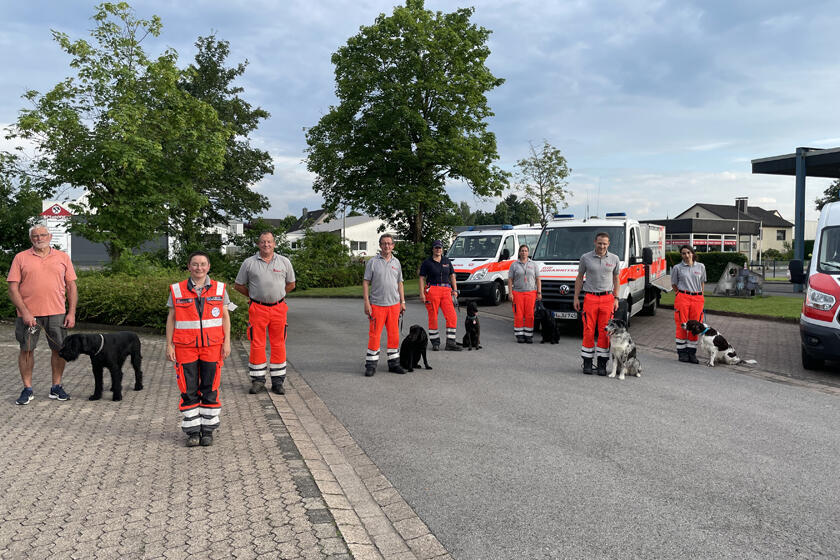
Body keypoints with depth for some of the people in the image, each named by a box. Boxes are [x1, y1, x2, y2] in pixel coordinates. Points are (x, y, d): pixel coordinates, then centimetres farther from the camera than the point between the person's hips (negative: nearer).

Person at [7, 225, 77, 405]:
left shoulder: (62, 257, 8)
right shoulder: (21, 258, 4)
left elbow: (71, 287, 8)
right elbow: (13, 288, -1)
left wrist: (71, 313, -1)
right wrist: (24, 312, -11)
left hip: (57, 313, 1)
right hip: (29, 314, -1)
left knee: (59, 349, 4)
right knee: (26, 349, 3)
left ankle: (56, 387, 17)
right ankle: (27, 389, 14)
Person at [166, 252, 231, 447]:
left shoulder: (219, 289, 5)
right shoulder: (177, 290, 4)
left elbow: (225, 317, 7)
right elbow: (171, 318, 6)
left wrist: (227, 342, -1)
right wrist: (169, 345, 0)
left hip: (212, 347, 0)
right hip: (185, 348, 0)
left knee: (210, 390, 4)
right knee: (188, 390, 2)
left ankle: (208, 430, 15)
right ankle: (192, 431, 12)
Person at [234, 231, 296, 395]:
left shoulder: (284, 262, 8)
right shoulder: (249, 263, 4)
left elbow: (291, 284, 19)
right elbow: (238, 285, 11)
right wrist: (253, 296, 10)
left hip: (278, 308, 1)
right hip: (257, 308, -1)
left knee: (278, 345, 3)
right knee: (257, 345, 0)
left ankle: (278, 381, 11)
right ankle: (258, 380, 11)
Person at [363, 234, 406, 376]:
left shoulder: (396, 262, 12)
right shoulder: (373, 262, -1)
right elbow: (366, 283, -3)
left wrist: (402, 302, 10)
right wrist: (366, 303, -10)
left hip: (394, 304, 4)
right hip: (377, 304, -4)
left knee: (394, 335, 7)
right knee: (374, 334, -4)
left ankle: (394, 363, 17)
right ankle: (371, 364, 5)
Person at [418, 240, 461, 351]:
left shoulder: (447, 261, 15)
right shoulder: (427, 262, 2)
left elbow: (452, 276, 19)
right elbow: (421, 278, -1)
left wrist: (455, 290, 8)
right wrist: (422, 293, -10)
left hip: (446, 290, 3)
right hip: (432, 290, -3)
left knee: (452, 316, -6)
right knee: (433, 317, 0)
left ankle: (450, 343, -1)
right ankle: (435, 342, 12)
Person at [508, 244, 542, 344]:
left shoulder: (533, 265, 11)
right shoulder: (514, 265, 7)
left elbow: (538, 279, 10)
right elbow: (510, 280, 4)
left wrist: (539, 292, 0)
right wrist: (510, 293, -6)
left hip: (531, 292, 1)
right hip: (517, 293, -1)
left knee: (530, 315, -2)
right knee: (518, 316, -3)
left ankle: (529, 336, 4)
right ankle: (519, 335, 5)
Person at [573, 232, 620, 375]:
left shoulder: (614, 259, 7)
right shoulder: (585, 258, 3)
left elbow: (616, 279, 14)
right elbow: (579, 278, 8)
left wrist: (616, 298, 6)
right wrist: (576, 298, 3)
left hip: (607, 298, 1)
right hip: (590, 298, -1)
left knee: (605, 331, 1)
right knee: (589, 331, -2)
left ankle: (602, 364, 9)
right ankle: (587, 363, 7)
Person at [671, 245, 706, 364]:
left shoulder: (701, 267, 11)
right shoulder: (677, 268, 6)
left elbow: (702, 282, 20)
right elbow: (674, 284, 13)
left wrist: (701, 295, 11)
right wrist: (680, 294, 4)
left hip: (697, 299, 2)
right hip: (682, 297, -2)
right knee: (682, 326, -3)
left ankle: (692, 353, 10)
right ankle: (682, 353, 5)